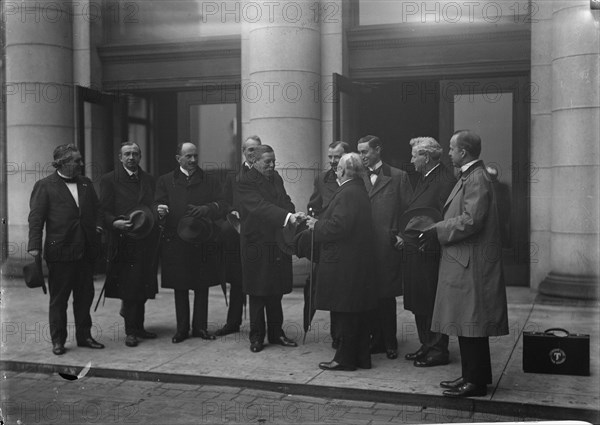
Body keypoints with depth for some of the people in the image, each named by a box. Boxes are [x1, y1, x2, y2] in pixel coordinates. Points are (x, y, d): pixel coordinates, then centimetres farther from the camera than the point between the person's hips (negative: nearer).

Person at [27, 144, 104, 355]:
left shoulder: (86, 184, 12)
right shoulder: (45, 186, -3)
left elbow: (96, 209, 18)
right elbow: (36, 217, -7)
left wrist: (97, 225, -1)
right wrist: (34, 246, -14)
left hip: (86, 251, 5)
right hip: (60, 252, -5)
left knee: (85, 296, 12)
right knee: (58, 298, 6)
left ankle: (84, 336, 23)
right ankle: (57, 340, 16)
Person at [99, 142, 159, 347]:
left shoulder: (149, 180, 16)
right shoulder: (109, 180, 1)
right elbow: (103, 211, -4)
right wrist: (115, 222, -20)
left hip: (146, 241, 5)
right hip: (124, 241, -4)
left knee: (142, 286, 10)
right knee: (129, 287, -4)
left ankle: (138, 326, 23)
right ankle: (131, 331, 6)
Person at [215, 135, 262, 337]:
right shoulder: (232, 177, 13)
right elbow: (225, 204, 8)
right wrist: (233, 212, -12)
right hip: (238, 234, 2)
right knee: (237, 281, 9)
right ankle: (233, 322, 19)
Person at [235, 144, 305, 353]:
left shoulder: (276, 178, 12)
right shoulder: (245, 183, -13)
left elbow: (285, 202, 10)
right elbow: (260, 207, -26)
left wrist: (293, 215, -13)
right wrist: (288, 217, -38)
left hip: (277, 244, 6)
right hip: (257, 245, -6)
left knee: (276, 292, 13)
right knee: (258, 294, 4)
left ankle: (276, 333, 25)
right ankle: (256, 337, 16)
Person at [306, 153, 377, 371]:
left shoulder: (347, 193, -17)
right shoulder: (361, 192, 14)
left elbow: (337, 227, -24)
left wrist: (316, 226, -8)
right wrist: (319, 222, 12)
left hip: (343, 264, -10)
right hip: (359, 261, 10)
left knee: (344, 313, -1)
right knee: (358, 311, 15)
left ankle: (345, 358, 8)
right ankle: (361, 357, 23)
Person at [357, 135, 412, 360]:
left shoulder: (398, 177, 2)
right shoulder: (359, 179, 12)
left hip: (387, 246, -3)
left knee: (387, 295, 1)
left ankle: (390, 343, 14)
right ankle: (377, 340, 19)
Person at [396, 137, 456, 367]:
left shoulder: (446, 181, -15)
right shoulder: (423, 178, 15)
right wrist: (405, 235, 12)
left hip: (430, 253, -10)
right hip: (415, 250, 10)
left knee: (433, 303, 0)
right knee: (419, 304, 16)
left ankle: (438, 350, 12)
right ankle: (426, 346, 28)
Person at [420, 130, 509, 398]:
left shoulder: (477, 178, -16)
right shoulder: (468, 177, 16)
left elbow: (471, 220, -23)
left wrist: (438, 232, -16)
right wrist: (436, 231, 12)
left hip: (472, 264, -10)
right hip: (463, 262, 10)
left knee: (472, 323, -2)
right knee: (466, 323, 15)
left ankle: (476, 381, 6)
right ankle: (472, 375, 24)